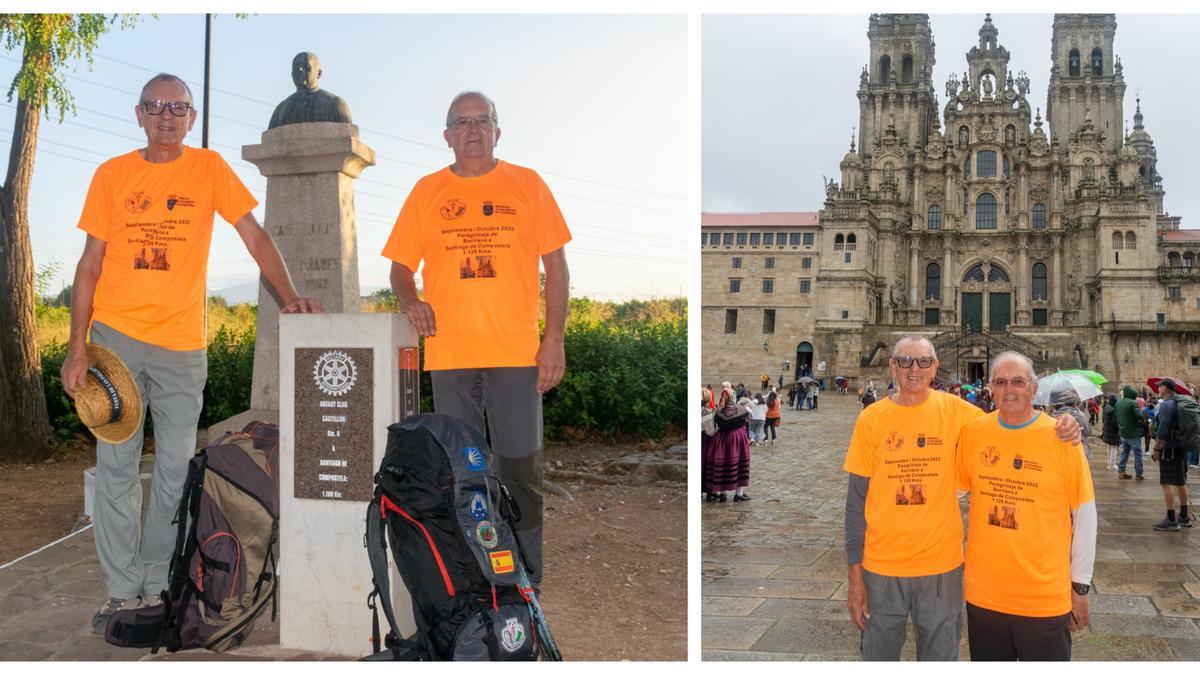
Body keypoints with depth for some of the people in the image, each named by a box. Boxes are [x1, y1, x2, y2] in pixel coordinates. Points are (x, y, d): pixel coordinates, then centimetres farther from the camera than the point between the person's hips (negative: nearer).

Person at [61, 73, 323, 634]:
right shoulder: (112, 175, 6)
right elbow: (90, 265, 5)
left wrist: (289, 296, -13)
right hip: (116, 336, 1)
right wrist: (77, 346, -3)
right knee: (116, 466, 1)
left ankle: (156, 589, 14)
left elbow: (254, 235, 2)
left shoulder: (209, 168, 4)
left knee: (176, 470, 2)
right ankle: (121, 594, 10)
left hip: (182, 344, 0)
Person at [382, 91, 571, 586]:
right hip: (449, 354, 2)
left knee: (521, 471, 1)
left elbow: (556, 266, 5)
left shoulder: (527, 184, 6)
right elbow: (401, 266, 13)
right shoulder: (427, 191, 10)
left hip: (516, 353, -1)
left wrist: (554, 338, -3)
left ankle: (525, 583, 14)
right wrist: (410, 301, -9)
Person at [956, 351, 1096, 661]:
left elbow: (1084, 516, -2)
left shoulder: (1062, 438, -7)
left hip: (1045, 598, -2)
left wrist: (1081, 587, 0)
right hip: (983, 595, 2)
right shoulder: (973, 433, -1)